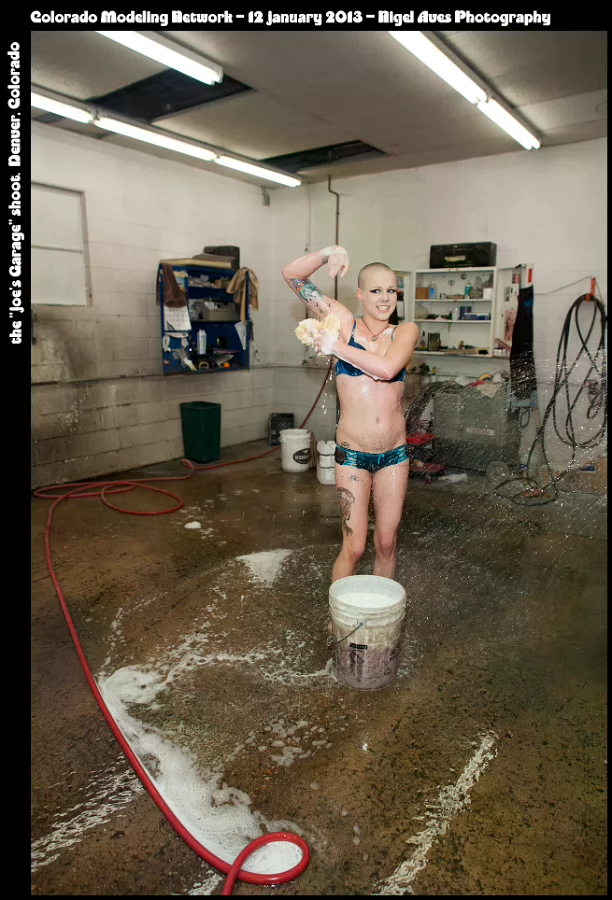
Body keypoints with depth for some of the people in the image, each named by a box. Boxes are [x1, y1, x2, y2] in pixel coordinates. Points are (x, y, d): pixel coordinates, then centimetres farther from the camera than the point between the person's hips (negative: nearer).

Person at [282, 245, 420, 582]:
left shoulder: (406, 331, 2)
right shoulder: (345, 323, 0)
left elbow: (386, 368, -21)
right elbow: (292, 275, -2)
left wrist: (337, 346, -13)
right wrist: (328, 254, -16)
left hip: (394, 454, 2)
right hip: (353, 455, -2)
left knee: (386, 544, 12)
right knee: (354, 547, 0)